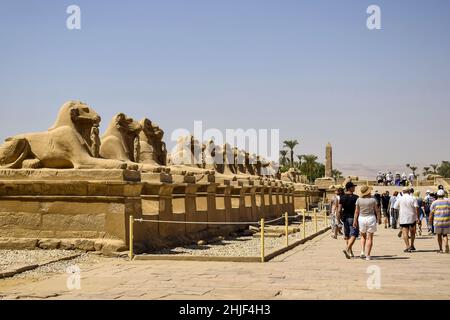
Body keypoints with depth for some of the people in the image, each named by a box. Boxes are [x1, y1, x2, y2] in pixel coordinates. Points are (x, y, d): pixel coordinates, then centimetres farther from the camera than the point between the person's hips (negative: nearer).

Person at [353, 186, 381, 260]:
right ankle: (368, 255, 0)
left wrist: (355, 221, 5)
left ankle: (362, 252, 8)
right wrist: (379, 219, 8)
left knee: (363, 236, 22)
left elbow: (356, 211, -1)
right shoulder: (373, 200, -8)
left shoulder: (359, 200, -3)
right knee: (369, 238, 3)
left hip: (361, 218, 2)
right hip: (371, 218, -2)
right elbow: (377, 210, -3)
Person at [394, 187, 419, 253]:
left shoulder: (400, 199, 0)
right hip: (412, 218, 2)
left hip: (403, 218, -2)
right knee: (412, 232, 19)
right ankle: (412, 246, 23)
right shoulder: (413, 198, -2)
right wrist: (417, 217, -7)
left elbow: (395, 207, 4)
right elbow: (416, 207, -10)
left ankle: (408, 246, -14)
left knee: (405, 232, -4)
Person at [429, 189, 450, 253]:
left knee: (439, 235, 14)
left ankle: (440, 249, 15)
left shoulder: (434, 203, 1)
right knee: (445, 235, 14)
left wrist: (430, 221, 6)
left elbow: (431, 213, -1)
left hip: (437, 222, -1)